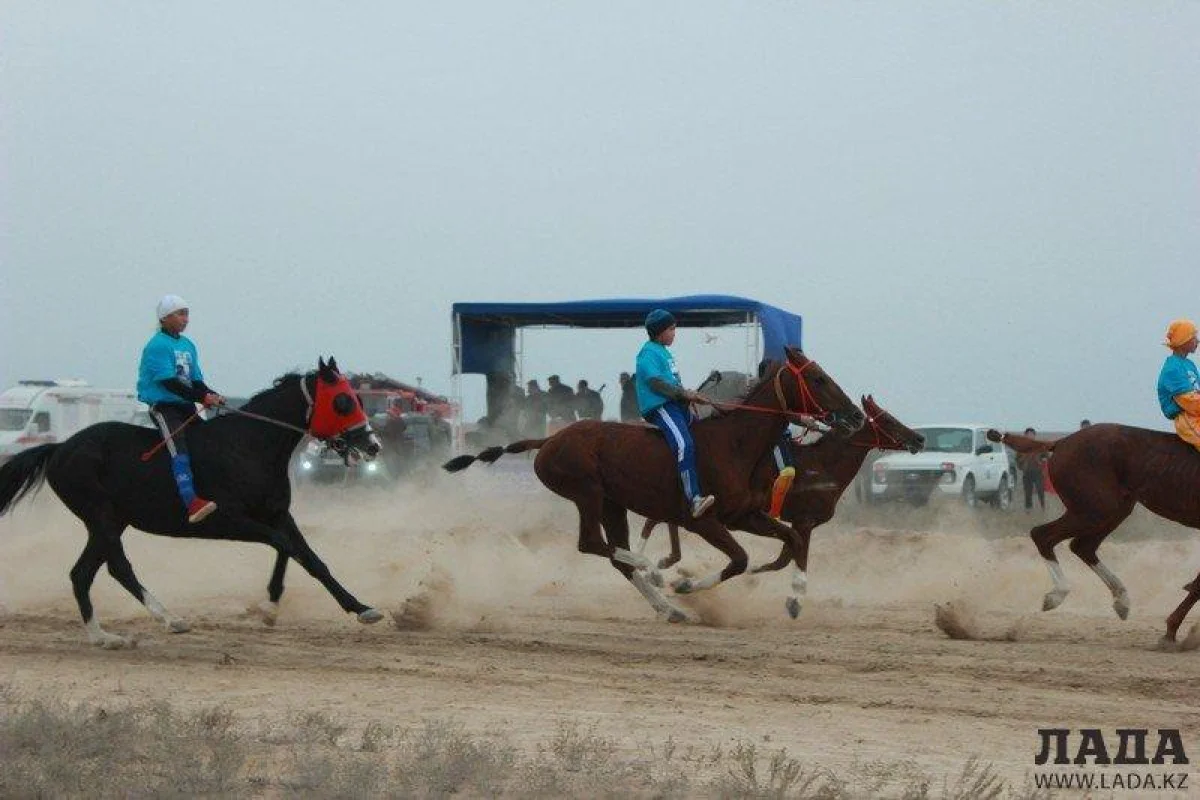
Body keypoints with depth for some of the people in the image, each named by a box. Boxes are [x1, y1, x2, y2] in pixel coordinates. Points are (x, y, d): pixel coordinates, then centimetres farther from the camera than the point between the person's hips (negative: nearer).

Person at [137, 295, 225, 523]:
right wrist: (202, 397, -23)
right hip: (163, 406, -9)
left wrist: (212, 395, -6)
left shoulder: (188, 345, 15)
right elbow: (169, 382, -19)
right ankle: (192, 504, -37)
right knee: (179, 448, -24)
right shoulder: (157, 346, -10)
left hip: (186, 406, 9)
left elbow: (196, 381, 15)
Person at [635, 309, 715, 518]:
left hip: (675, 403, 11)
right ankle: (694, 500, -37)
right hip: (658, 406, -11)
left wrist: (689, 395, 11)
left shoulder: (663, 352, 22)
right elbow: (655, 381, -17)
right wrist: (683, 393, -17)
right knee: (684, 444, -26)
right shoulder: (649, 353, -7)